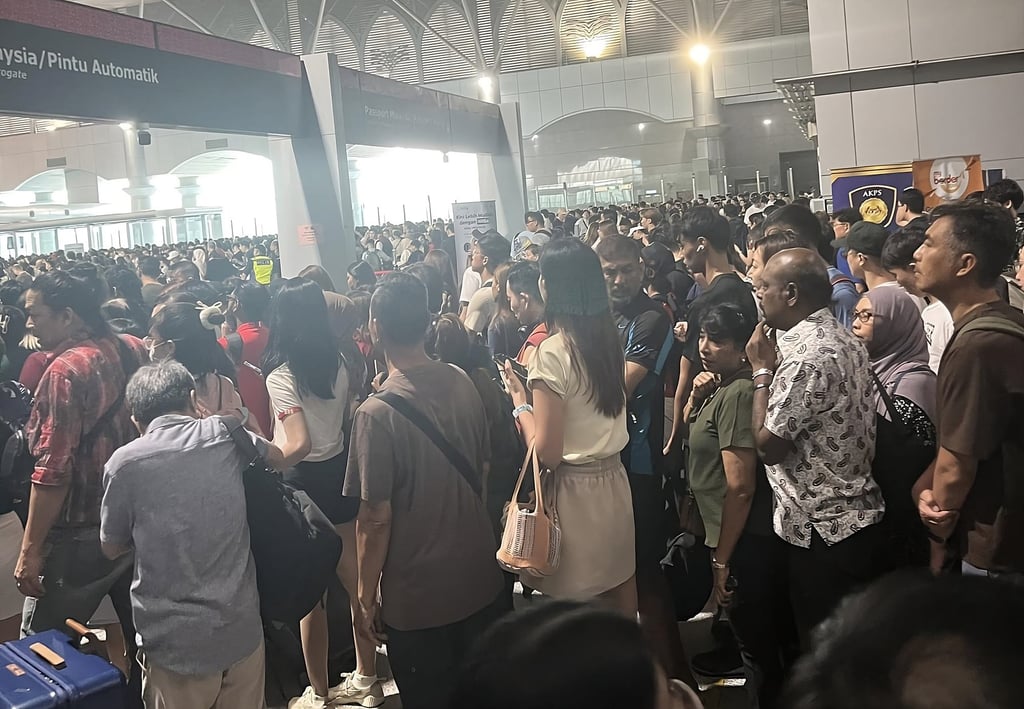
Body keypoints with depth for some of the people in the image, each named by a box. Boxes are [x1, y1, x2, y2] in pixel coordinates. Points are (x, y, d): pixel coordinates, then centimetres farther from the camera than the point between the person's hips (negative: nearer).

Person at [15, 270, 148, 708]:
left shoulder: (66, 370, -19)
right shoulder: (134, 350, 2)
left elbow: (53, 472, -22)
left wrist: (30, 549, -15)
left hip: (81, 534, -8)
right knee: (143, 631, 19)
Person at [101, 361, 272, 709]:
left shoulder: (124, 461, -8)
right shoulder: (223, 432, -2)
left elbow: (111, 548, 7)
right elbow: (277, 454, 19)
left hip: (175, 644, -2)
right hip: (242, 631, 2)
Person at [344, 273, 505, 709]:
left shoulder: (376, 414, -23)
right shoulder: (463, 383, -7)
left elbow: (375, 519, -19)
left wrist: (365, 597, -5)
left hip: (418, 596, -4)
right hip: (481, 577, 5)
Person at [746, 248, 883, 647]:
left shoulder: (808, 357, -24)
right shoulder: (843, 339, 7)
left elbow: (768, 446, -20)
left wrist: (762, 370, -12)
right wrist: (774, 366, 5)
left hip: (822, 527, -10)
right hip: (854, 513, 10)